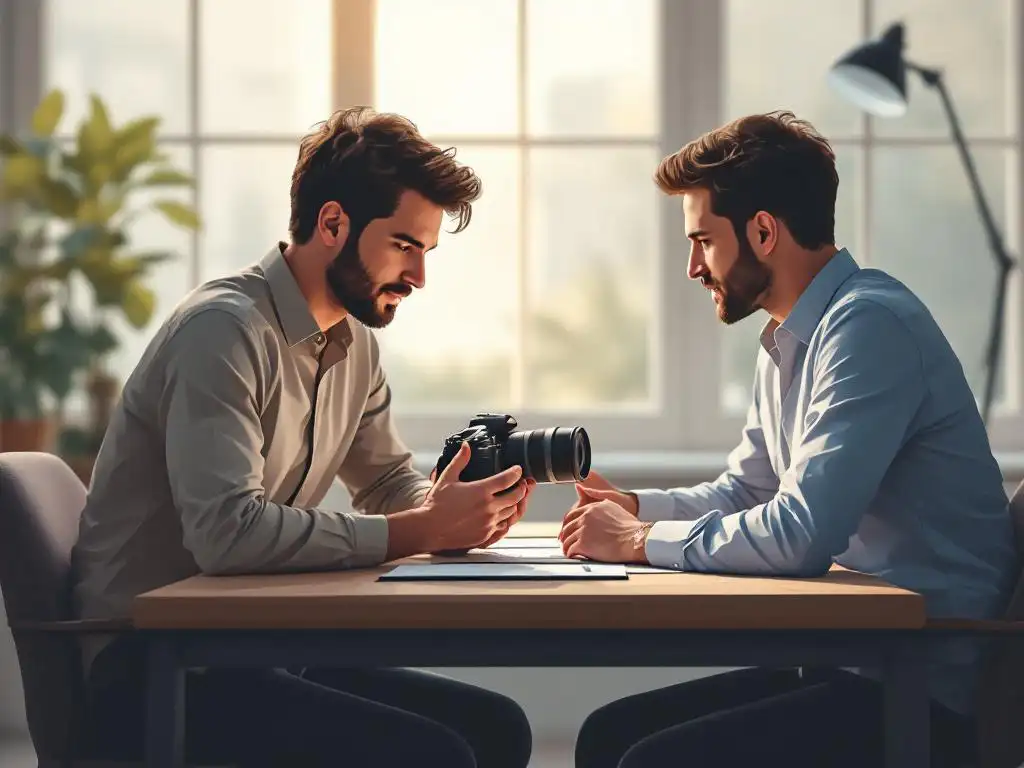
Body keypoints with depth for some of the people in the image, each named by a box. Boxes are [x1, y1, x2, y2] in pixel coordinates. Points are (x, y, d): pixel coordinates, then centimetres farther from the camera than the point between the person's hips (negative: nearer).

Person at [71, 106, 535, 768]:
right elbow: (228, 530, -29)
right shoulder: (225, 329, -18)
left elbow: (389, 482, 22)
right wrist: (421, 531, -26)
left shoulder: (354, 342, 11)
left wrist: (447, 509, -3)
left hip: (251, 652, 9)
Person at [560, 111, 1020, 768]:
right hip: (850, 661, 10)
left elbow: (802, 535, -27)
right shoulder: (789, 341, 13)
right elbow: (742, 492, 24)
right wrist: (633, 506, 5)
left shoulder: (871, 324, -19)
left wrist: (642, 540, -14)